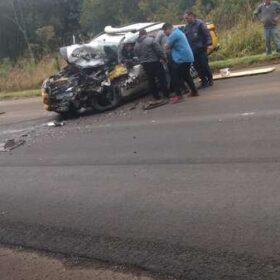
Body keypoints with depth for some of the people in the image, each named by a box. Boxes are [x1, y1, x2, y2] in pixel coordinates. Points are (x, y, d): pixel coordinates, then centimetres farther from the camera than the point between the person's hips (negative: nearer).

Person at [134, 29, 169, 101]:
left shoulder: (136, 45, 9)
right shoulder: (150, 40, -11)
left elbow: (137, 55, 14)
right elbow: (159, 50, -14)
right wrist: (164, 57, -3)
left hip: (144, 64, 6)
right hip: (154, 62, -6)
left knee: (151, 80, 13)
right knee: (162, 78, 2)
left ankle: (156, 96, 16)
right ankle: (166, 94, 1)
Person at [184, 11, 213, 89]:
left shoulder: (200, 23, -7)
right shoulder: (187, 27, 15)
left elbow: (207, 33, -10)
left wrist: (208, 44, -18)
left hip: (201, 49, -6)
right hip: (192, 50, 6)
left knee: (204, 65, -4)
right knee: (197, 66, 4)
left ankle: (210, 80, 11)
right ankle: (204, 81, 13)